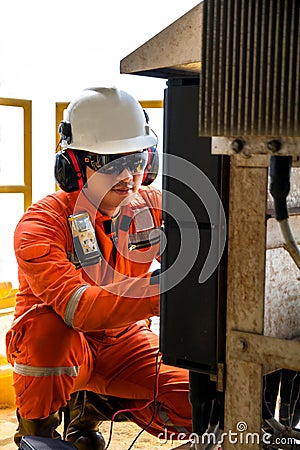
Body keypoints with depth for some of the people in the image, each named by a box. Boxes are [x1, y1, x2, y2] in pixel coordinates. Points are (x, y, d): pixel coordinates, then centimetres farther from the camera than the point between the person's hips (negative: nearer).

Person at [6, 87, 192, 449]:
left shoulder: (153, 207, -8)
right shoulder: (40, 225, -23)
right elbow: (79, 308, -38)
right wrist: (162, 288, -53)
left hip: (123, 341, 4)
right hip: (59, 343, -4)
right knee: (48, 325, -38)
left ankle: (92, 404, 13)